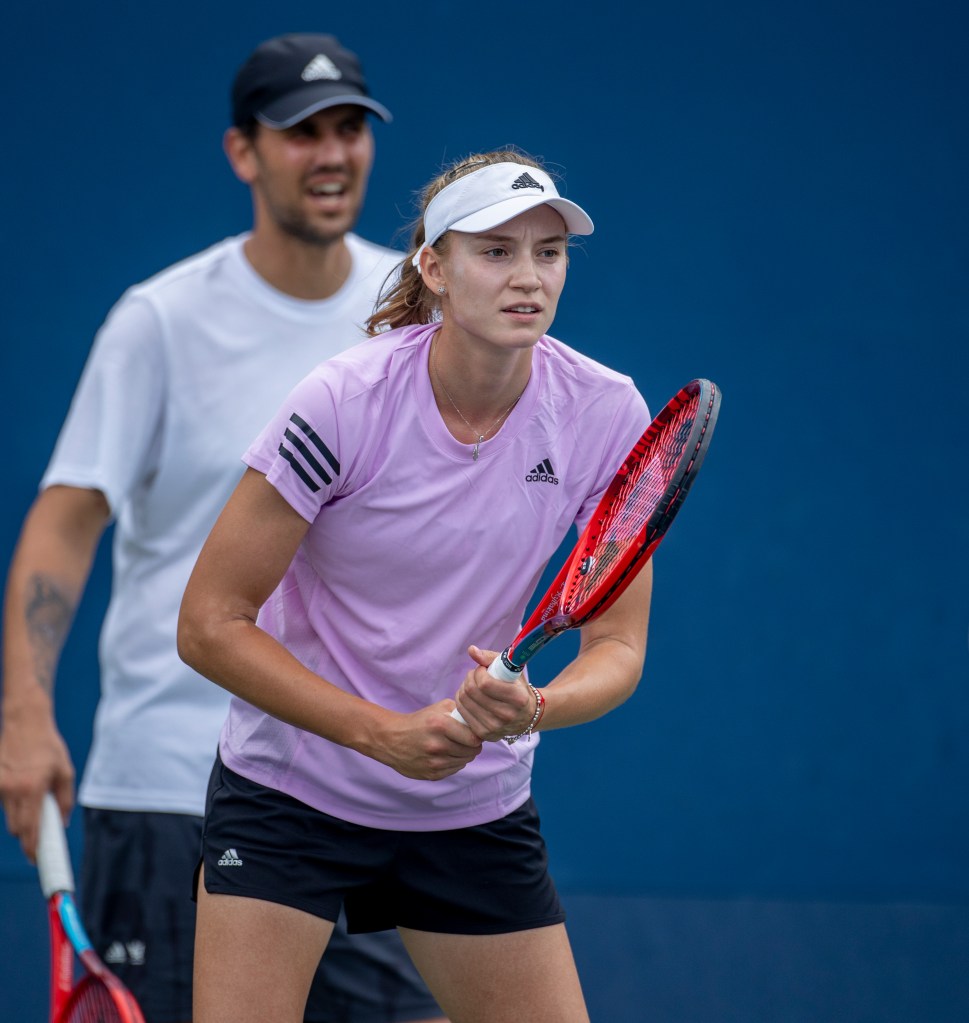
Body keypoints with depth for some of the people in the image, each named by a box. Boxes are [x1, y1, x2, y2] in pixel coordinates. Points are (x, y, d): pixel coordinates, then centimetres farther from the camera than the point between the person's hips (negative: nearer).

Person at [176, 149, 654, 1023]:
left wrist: (527, 711, -29)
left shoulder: (608, 416, -10)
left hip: (479, 809, 4)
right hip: (293, 787, -3)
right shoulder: (344, 402, -20)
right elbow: (208, 624, -16)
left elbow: (618, 645, -7)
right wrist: (385, 732, -25)